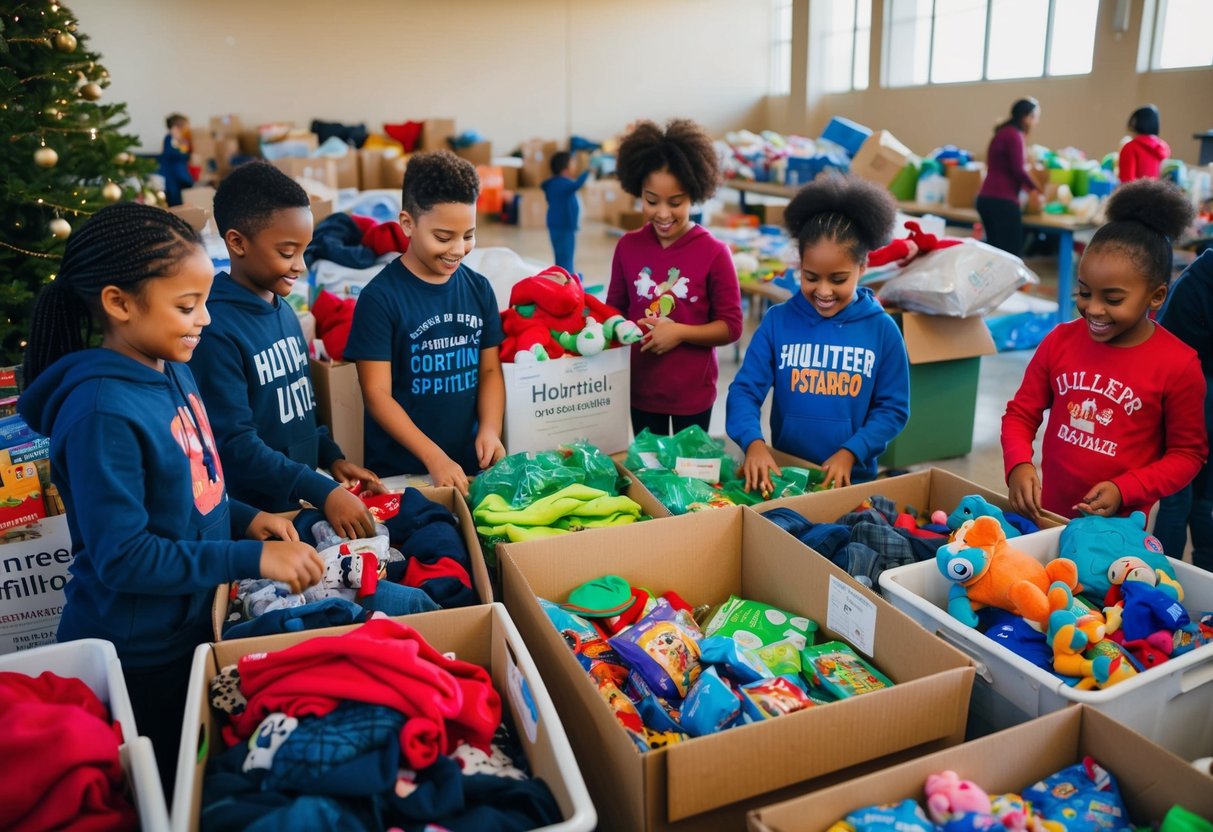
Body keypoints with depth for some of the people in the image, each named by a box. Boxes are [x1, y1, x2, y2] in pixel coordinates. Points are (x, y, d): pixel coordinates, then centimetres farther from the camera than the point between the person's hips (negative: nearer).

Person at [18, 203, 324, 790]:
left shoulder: (172, 371, -1)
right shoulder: (103, 410, -28)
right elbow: (121, 557, -26)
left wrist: (243, 518, -3)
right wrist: (253, 559, -26)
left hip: (187, 629, 8)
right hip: (134, 656, -7)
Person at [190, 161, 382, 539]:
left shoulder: (285, 311, 7)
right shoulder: (216, 329, -17)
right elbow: (234, 444, -19)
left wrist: (332, 458, 4)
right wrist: (323, 492, -22)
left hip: (299, 507, 7)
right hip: (250, 519, -7)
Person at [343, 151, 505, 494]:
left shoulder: (478, 289, 2)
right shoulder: (381, 297, -11)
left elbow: (490, 369, 8)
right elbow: (377, 394, -12)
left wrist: (490, 429, -10)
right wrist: (434, 457, -19)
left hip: (470, 465, 4)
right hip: (399, 472, -4)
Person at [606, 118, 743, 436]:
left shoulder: (713, 252, -12)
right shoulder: (628, 246, -3)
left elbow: (731, 326, -9)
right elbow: (615, 307, 7)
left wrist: (680, 332, -21)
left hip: (693, 392, -3)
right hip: (641, 388, 3)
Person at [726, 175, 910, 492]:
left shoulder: (882, 329, -5)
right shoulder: (777, 321, -5)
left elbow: (893, 407, -1)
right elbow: (744, 389, -7)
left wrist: (850, 452, -15)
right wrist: (753, 441, -24)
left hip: (853, 477, 0)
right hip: (785, 472, 0)